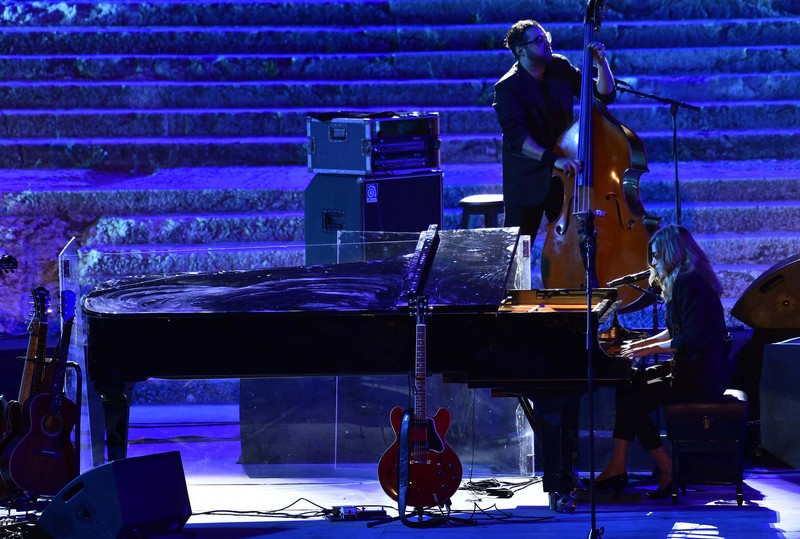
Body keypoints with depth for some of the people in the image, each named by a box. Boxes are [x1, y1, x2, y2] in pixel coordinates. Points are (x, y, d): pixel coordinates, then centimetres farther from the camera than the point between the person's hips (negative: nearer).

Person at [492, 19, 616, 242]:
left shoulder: (560, 67, 2)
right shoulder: (507, 87, -14)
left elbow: (605, 95, 6)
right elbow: (516, 137, -24)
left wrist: (601, 63, -12)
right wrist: (554, 159, -37)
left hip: (562, 177, 4)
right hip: (527, 182, -4)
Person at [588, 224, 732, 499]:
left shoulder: (689, 283, -17)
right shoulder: (686, 280, 16)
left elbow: (693, 339, -23)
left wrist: (651, 348, -14)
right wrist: (643, 343, 18)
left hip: (702, 375, -11)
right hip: (690, 366, 11)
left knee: (633, 402, -15)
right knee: (627, 386, 4)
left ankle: (668, 473, -7)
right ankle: (618, 466, -3)